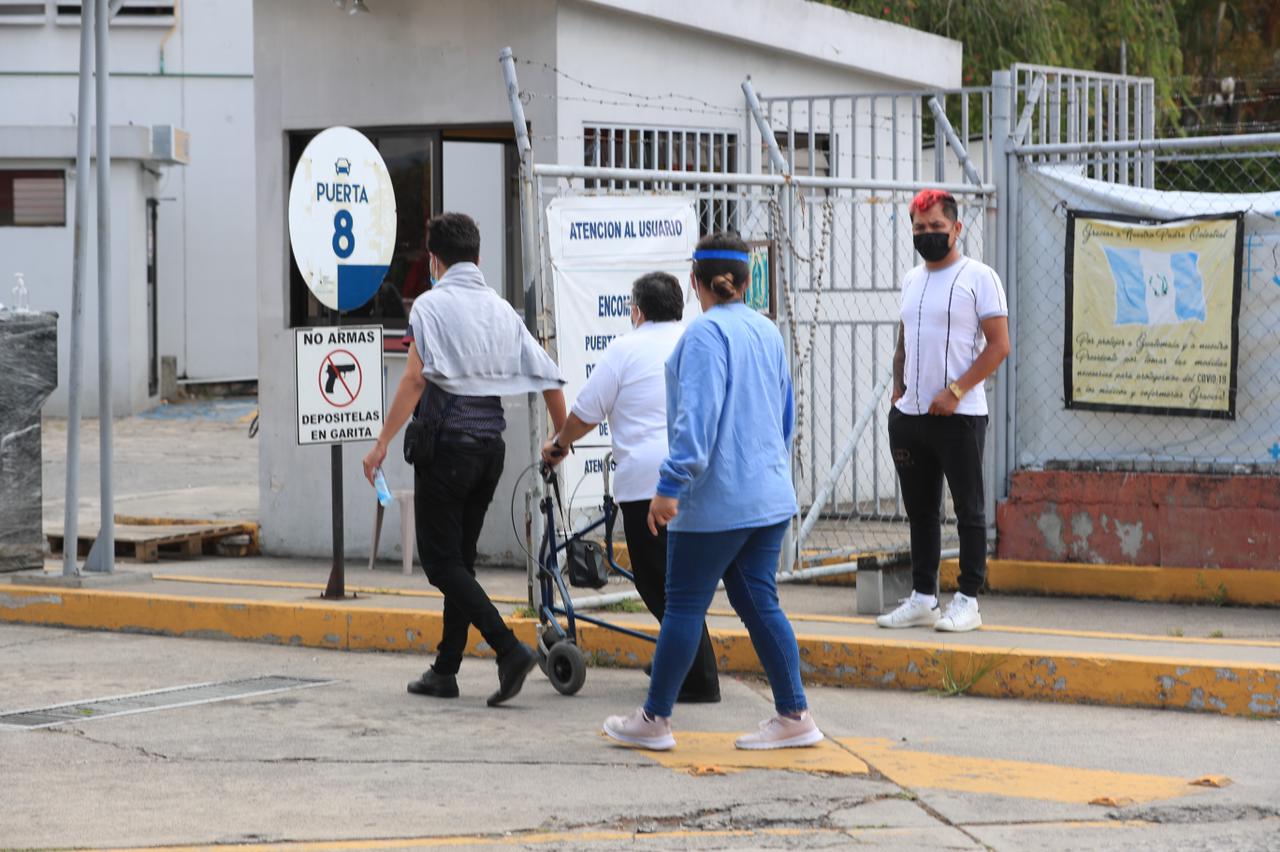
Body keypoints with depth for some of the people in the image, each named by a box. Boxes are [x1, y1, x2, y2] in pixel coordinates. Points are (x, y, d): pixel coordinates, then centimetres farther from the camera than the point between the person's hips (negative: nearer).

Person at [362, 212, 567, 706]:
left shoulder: (432, 304, -7)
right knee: (461, 558, 14)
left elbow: (416, 377, -17)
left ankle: (509, 649, -17)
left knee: (441, 560, -3)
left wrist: (383, 442, -15)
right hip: (491, 442, 6)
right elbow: (549, 378, 10)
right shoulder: (501, 309, 11)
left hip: (447, 440, -6)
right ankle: (444, 670, 15)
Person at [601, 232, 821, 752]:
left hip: (717, 499, -8)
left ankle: (654, 719, 9)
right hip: (769, 494, 8)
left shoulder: (706, 333, -13)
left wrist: (671, 485, -21)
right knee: (758, 601, 10)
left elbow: (696, 416, -22)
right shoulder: (767, 332, 11)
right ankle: (794, 716, 7)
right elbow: (785, 413, 21)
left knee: (684, 605, 1)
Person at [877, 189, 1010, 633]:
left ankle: (967, 601, 2)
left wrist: (955, 392, -16)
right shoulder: (912, 281, 15)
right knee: (920, 510, 11)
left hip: (959, 415, -7)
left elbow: (999, 345, -11)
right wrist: (898, 391, 11)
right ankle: (922, 598, 17)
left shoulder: (978, 277, -5)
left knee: (968, 509, -1)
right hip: (910, 414, 7)